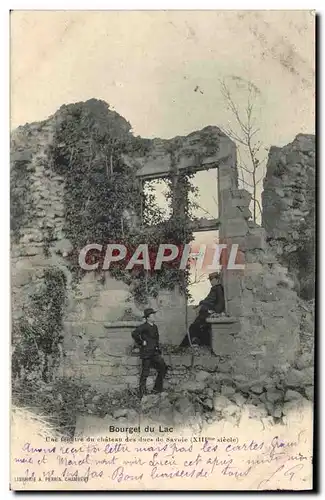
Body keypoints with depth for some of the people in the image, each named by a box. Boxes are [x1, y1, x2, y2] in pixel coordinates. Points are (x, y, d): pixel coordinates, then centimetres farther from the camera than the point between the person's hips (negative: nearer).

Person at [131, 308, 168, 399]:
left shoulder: (155, 326, 12)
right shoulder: (144, 326, -14)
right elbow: (134, 334, -29)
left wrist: (158, 349, 18)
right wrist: (141, 342, -18)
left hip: (155, 352, 8)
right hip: (146, 353, -8)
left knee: (163, 368, 6)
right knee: (145, 373, 0)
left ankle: (158, 389, 19)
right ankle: (142, 394, 11)